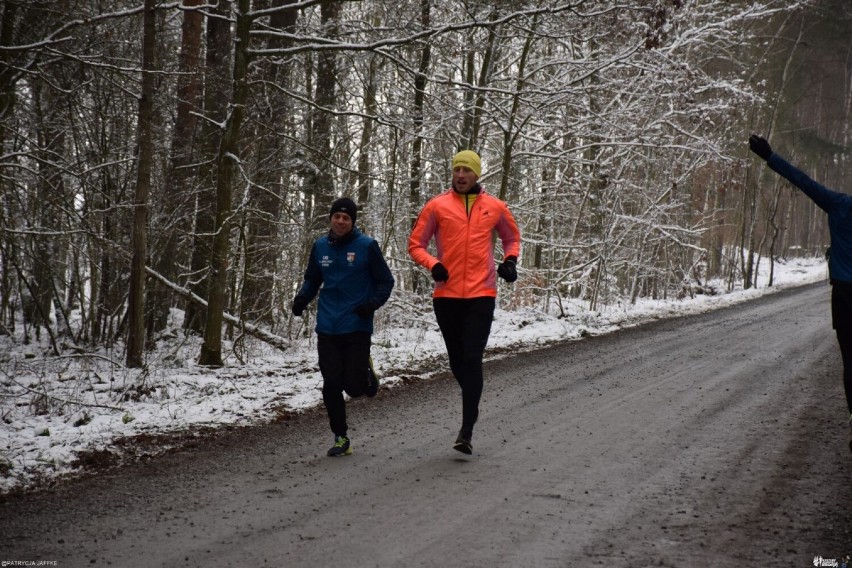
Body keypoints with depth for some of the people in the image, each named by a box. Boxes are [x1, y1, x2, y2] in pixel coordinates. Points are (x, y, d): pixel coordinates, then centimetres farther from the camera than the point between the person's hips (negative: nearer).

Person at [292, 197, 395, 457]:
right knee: (331, 386, 1)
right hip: (327, 328, 3)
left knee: (354, 386, -7)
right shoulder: (320, 246, 7)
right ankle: (341, 437, 15)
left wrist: (372, 303, -16)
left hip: (357, 328, -3)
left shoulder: (367, 246, -4)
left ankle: (365, 370, 29)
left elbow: (385, 281, 1)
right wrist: (302, 298, 0)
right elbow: (312, 279, 20)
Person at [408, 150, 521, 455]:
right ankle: (472, 403, 39)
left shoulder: (495, 207, 5)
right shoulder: (437, 206, 2)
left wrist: (510, 261, 3)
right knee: (457, 360, 11)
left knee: (472, 359, -11)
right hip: (446, 295, 1)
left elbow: (512, 238, 22)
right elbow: (415, 244, 5)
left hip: (481, 294, -1)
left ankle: (467, 431, -11)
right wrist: (432, 264, -13)